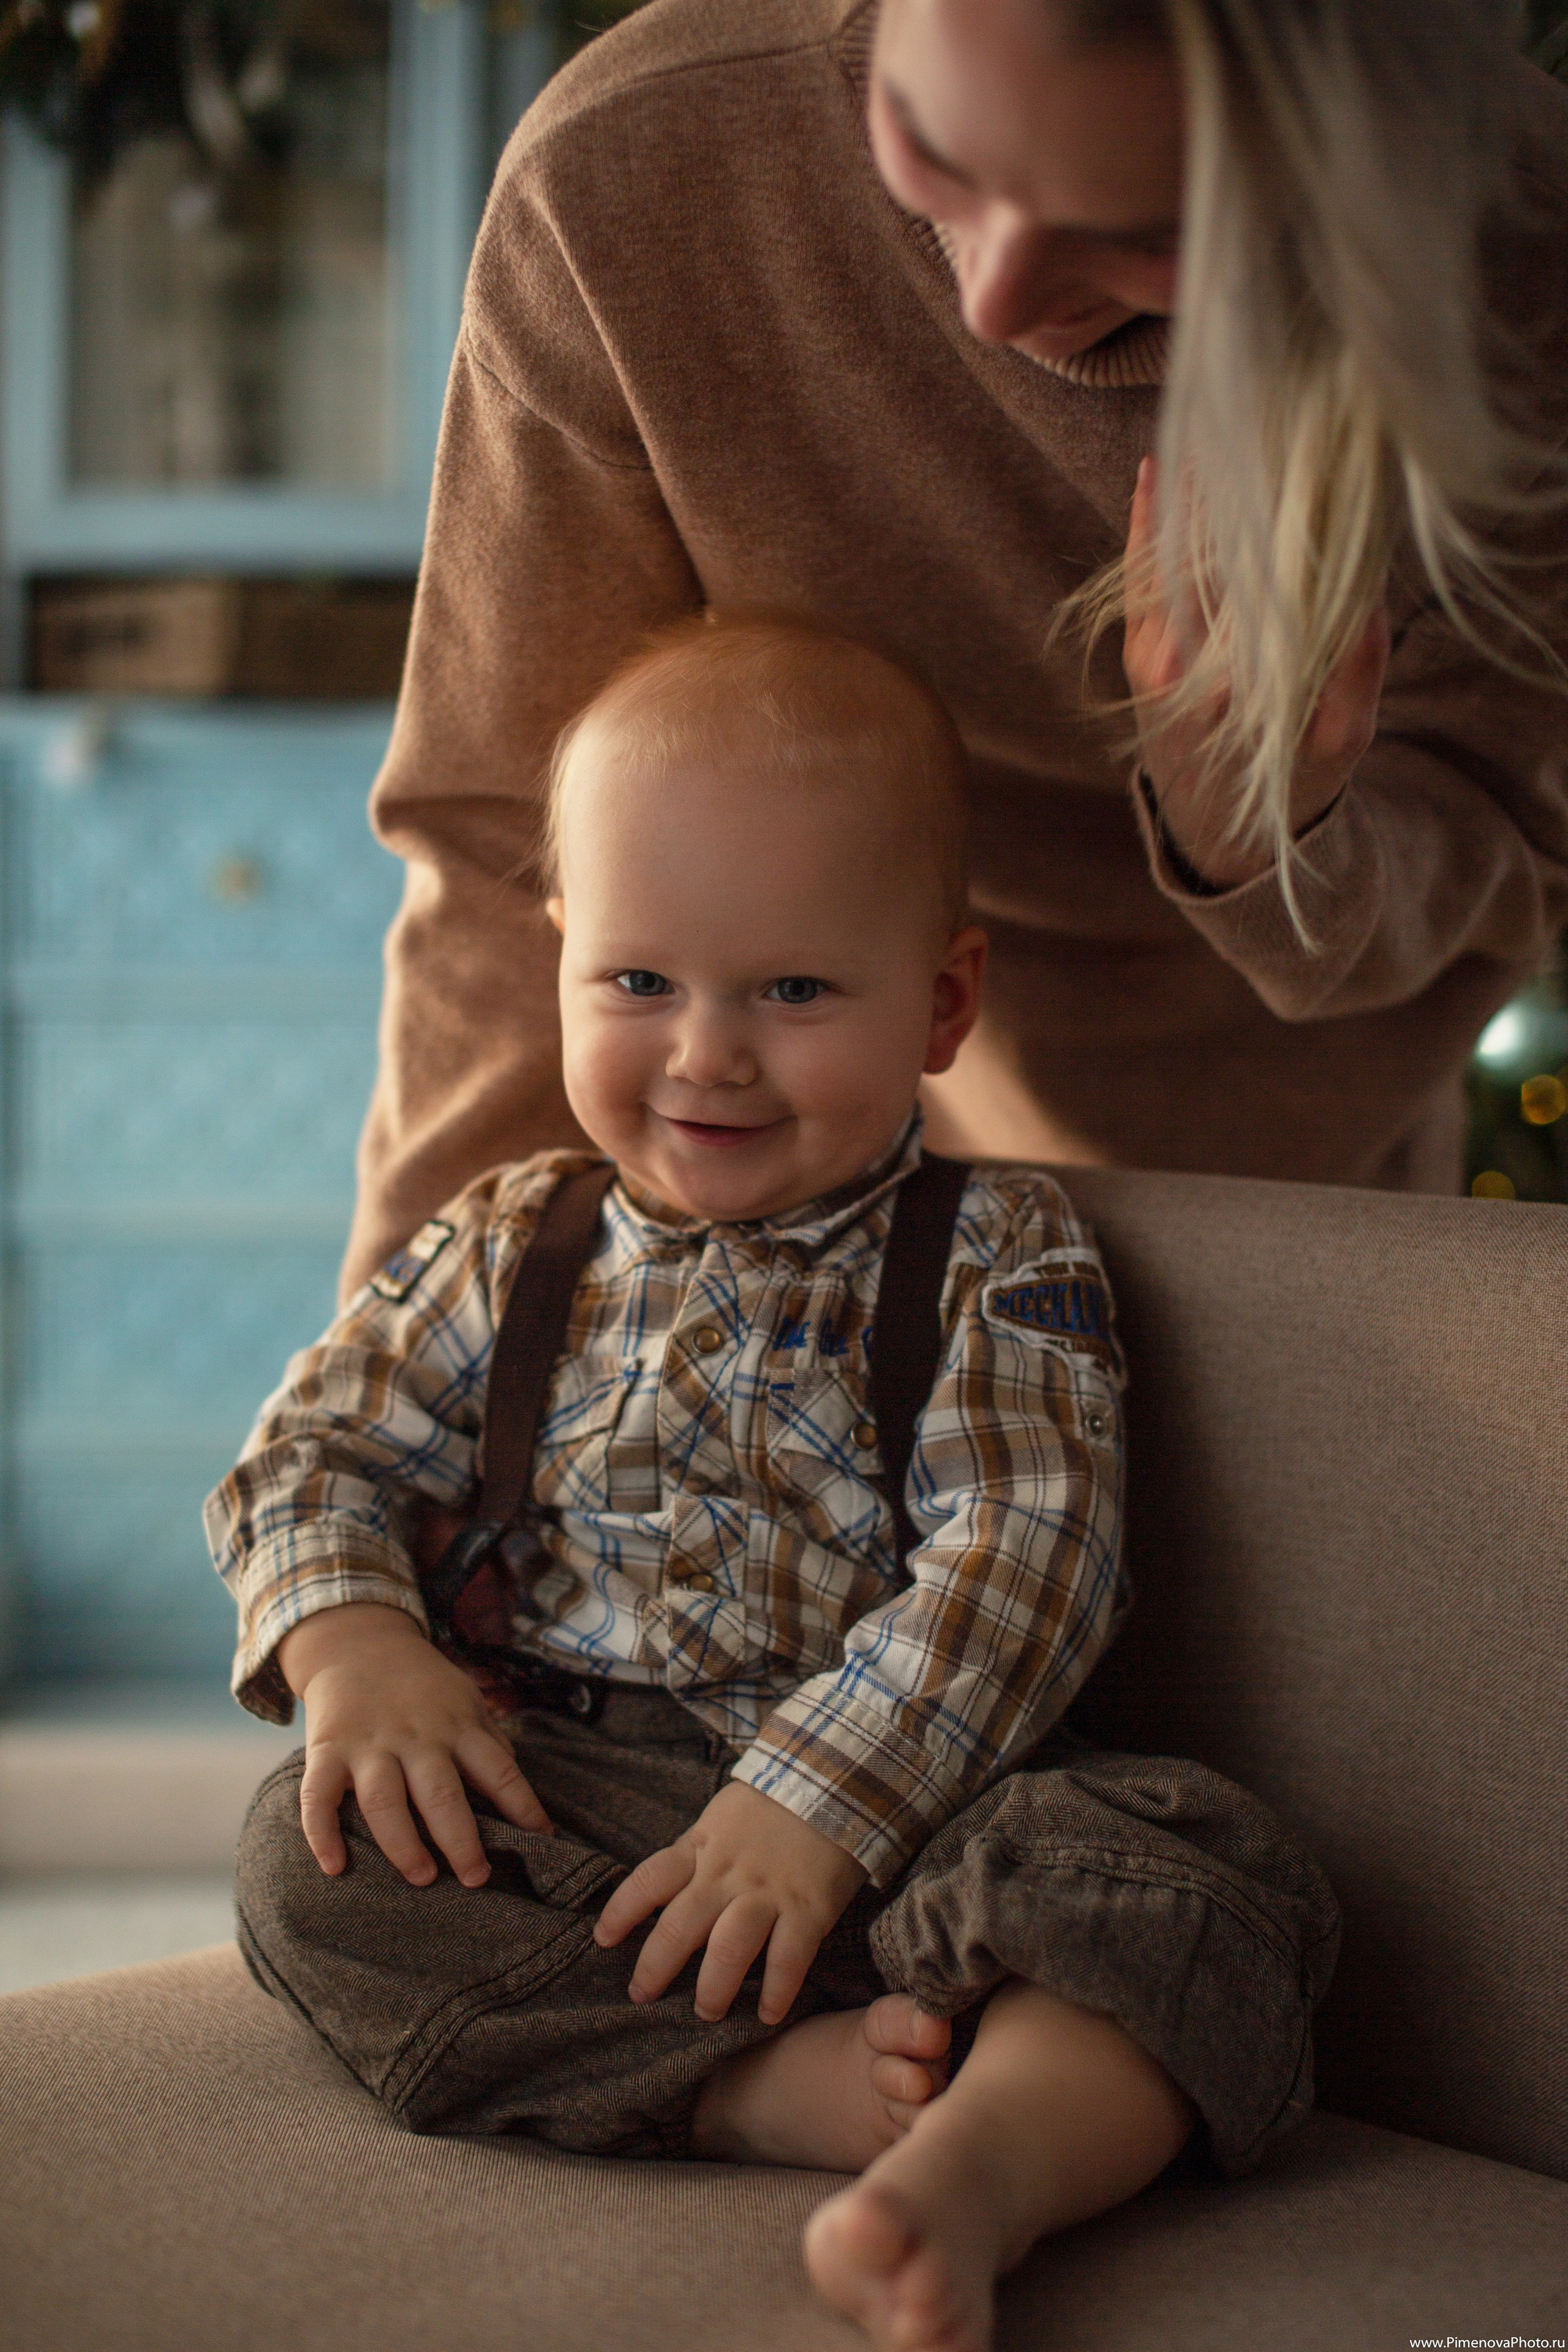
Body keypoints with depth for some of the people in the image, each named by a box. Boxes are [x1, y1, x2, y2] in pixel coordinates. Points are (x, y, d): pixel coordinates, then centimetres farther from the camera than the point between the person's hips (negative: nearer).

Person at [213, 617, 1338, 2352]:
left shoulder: (996, 1260, 2)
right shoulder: (512, 1250, 13)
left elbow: (1019, 1556, -10)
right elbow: (315, 1455, 13)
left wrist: (820, 1801, -24)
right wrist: (353, 1640, -11)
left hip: (902, 1814, -2)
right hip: (547, 1801, 2)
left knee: (1201, 1877, -27)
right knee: (308, 1863, -26)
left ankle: (984, 2160, -53)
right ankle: (800, 2087, -32)